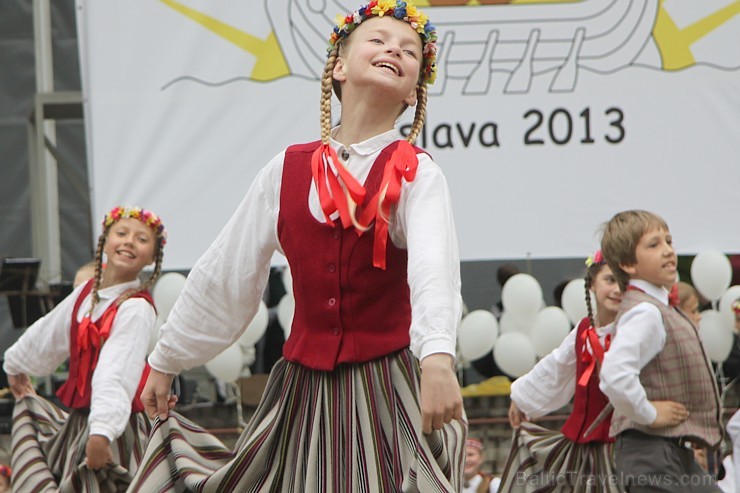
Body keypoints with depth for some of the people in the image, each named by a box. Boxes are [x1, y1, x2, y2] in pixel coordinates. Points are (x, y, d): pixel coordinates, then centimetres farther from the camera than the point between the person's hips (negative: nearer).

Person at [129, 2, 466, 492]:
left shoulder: (416, 174, -5)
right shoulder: (286, 172, 5)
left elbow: (433, 267, -25)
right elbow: (222, 278, 13)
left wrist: (437, 357, -42)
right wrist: (165, 360, 17)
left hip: (390, 389, -3)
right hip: (303, 390, 3)